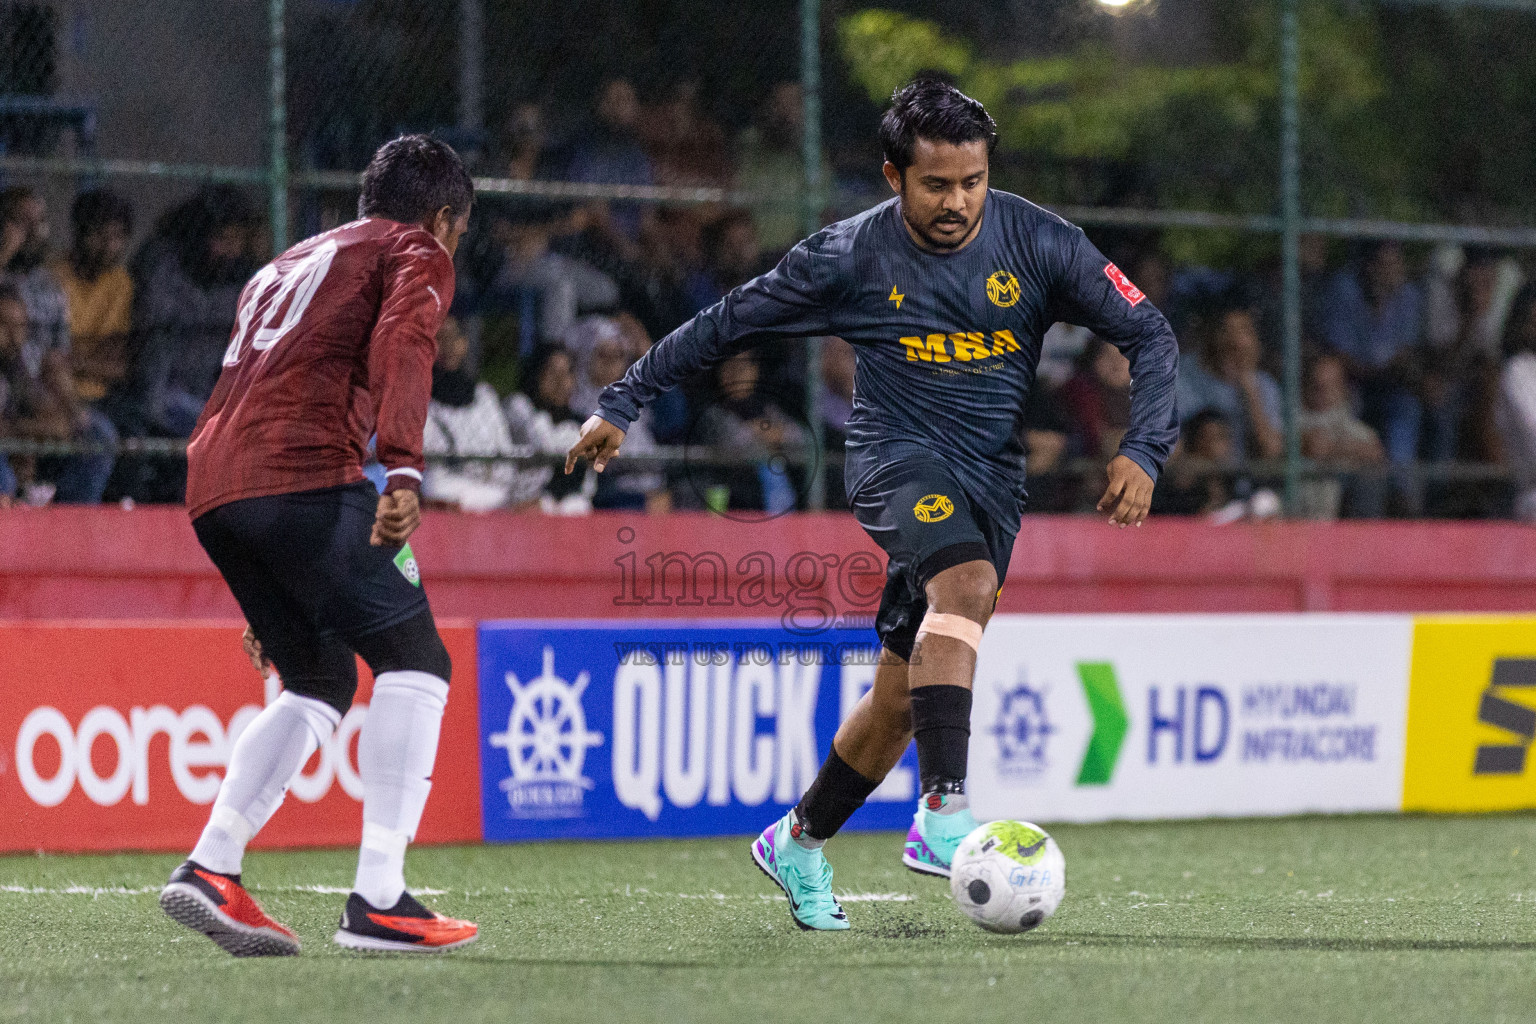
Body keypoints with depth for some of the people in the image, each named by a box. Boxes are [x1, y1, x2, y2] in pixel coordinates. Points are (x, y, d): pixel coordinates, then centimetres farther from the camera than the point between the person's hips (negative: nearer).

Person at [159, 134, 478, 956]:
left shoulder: (285, 268, 35)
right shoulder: (416, 254, 12)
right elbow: (400, 344, -11)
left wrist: (270, 597, 39)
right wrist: (403, 471, -26)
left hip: (211, 487, 8)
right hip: (303, 476, -8)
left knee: (318, 682, 19)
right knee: (413, 658, -1)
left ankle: (209, 869, 5)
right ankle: (377, 902, -10)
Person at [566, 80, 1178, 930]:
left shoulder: (1037, 244, -4)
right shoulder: (851, 257, -7)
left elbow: (1148, 334, 2)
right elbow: (725, 324, 3)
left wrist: (1143, 449, -11)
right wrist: (621, 405, 6)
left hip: (993, 482, 4)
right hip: (899, 458, -3)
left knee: (903, 696, 5)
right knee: (966, 584, -35)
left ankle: (798, 843, 28)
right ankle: (943, 817, -45)